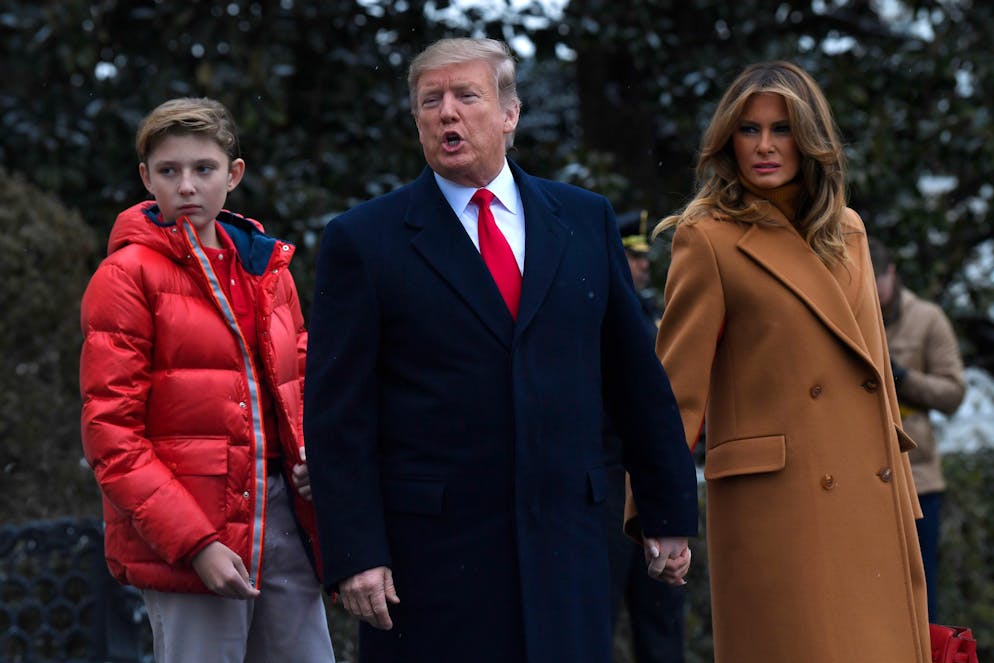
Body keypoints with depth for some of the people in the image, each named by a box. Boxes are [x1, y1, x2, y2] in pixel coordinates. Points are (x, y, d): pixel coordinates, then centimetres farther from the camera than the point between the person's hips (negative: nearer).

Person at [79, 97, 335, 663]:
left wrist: (313, 459, 2)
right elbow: (110, 435, -9)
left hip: (283, 509, 6)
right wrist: (194, 542, -17)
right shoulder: (128, 276, -5)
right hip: (183, 536, -6)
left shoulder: (268, 267, 14)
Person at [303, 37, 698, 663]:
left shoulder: (586, 220, 10)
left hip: (565, 542, 3)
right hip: (430, 553, -2)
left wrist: (669, 514, 13)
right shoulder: (363, 240, 1)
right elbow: (338, 416, -3)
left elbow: (638, 377, 14)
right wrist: (355, 556, -10)